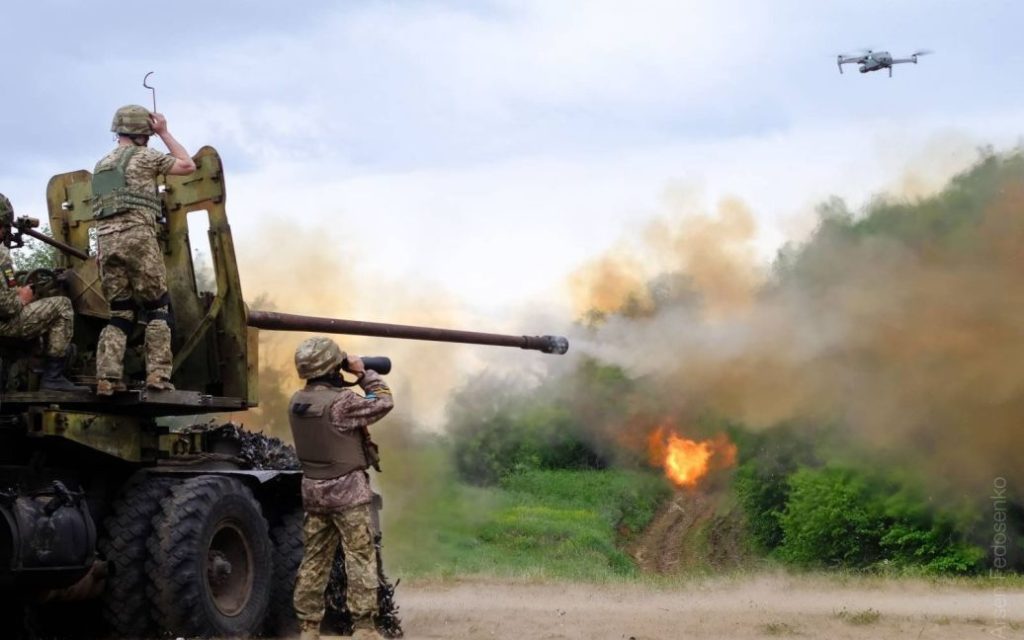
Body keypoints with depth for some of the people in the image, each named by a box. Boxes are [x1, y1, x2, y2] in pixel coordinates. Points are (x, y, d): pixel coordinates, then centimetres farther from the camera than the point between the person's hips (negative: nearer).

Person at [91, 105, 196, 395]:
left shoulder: (101, 166, 24)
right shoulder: (143, 156, 2)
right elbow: (188, 165, 11)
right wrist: (165, 132, 16)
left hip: (105, 241, 6)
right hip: (137, 237, -6)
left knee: (119, 312, 8)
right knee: (157, 308, 2)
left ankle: (107, 377, -8)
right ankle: (157, 374, -10)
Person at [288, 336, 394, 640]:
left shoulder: (296, 403, 3)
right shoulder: (341, 402, -20)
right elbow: (383, 402, -9)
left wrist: (344, 381, 12)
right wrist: (363, 373, 0)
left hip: (314, 491, 7)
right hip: (349, 492, -7)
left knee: (314, 560, 12)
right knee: (360, 560, -2)